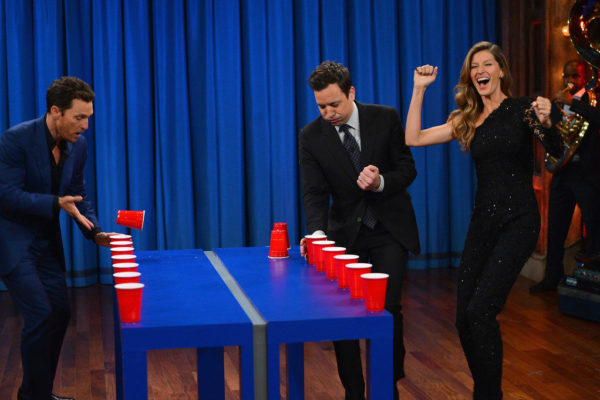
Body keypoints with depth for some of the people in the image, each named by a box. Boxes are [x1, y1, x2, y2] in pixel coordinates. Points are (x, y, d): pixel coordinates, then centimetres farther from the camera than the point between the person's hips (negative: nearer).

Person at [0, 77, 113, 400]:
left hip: (47, 242, 7)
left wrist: (95, 233, -7)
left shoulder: (78, 146, -1)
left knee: (60, 313, 8)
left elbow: (77, 197, 7)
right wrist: (57, 203, -31)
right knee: (40, 315, -13)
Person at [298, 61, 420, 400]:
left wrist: (382, 182, -24)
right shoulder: (312, 136, -6)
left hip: (389, 231, -1)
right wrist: (318, 232, -26)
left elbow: (408, 168, -3)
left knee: (388, 308, -10)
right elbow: (314, 192, -9)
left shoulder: (386, 119, -8)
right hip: (346, 234, 2)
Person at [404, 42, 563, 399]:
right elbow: (413, 138, 9)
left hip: (518, 222, -6)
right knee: (464, 318, 4)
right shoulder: (468, 120, 12)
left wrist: (545, 124, -34)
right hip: (483, 221, 6)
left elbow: (558, 151, -14)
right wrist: (419, 89, 5)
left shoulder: (521, 109, -3)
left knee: (480, 310, -17)